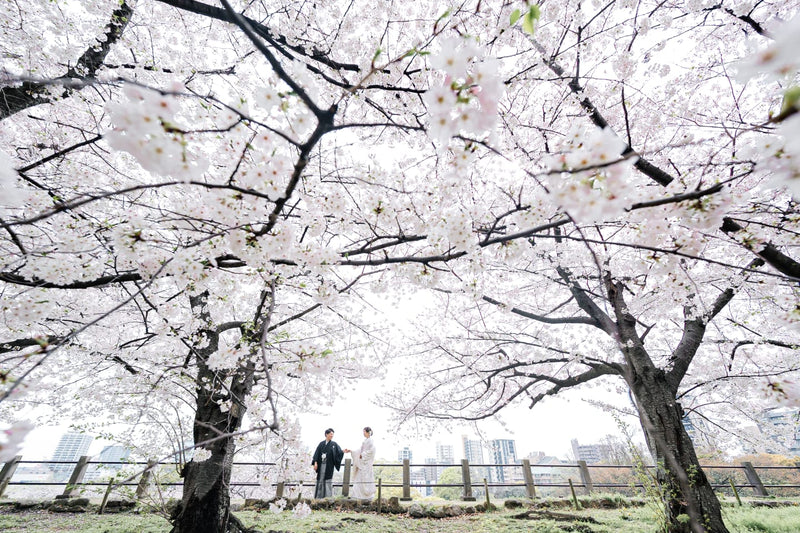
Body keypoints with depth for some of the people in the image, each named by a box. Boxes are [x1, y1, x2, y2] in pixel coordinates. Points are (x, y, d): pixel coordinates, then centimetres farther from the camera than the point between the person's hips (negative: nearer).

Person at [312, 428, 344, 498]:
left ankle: (328, 497, 0)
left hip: (329, 466, -2)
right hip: (321, 464, 2)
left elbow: (339, 452, -6)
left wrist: (343, 451, -28)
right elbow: (317, 453, 3)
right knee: (320, 480, 3)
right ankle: (318, 497, 14)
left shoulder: (334, 444, 4)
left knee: (328, 480, -6)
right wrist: (315, 463, -8)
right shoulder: (321, 444, 7)